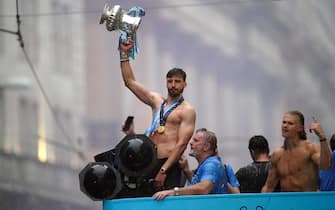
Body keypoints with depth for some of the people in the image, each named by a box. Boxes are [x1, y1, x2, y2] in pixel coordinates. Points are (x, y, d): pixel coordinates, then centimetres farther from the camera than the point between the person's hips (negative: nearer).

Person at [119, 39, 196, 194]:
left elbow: (181, 144, -9)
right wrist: (124, 54, 16)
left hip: (169, 164, -5)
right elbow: (130, 82, 23)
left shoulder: (187, 110, 0)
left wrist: (163, 171, -17)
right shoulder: (157, 101, 19)